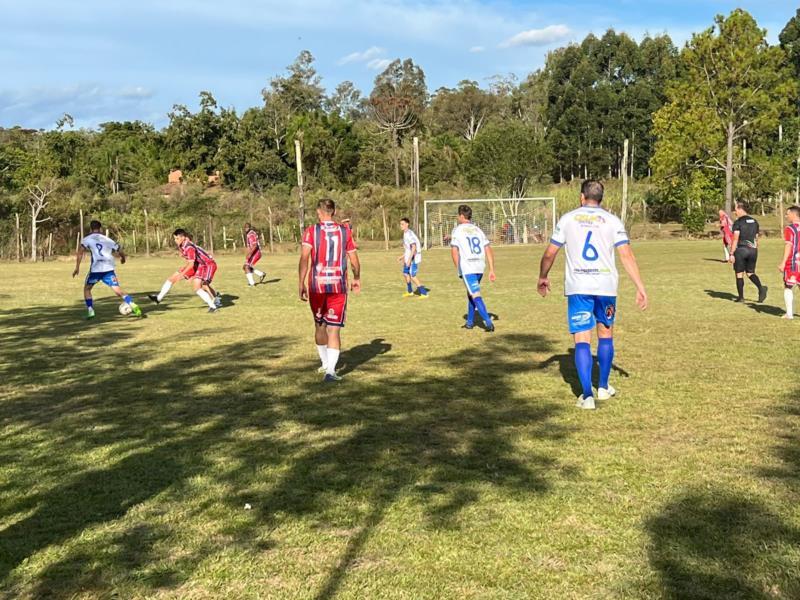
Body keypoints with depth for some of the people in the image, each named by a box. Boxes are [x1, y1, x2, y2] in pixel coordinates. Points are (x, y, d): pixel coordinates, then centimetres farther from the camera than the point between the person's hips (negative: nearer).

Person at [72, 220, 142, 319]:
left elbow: (80, 251, -6)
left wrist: (77, 268, -6)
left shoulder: (87, 239, 11)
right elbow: (121, 253, 23)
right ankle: (134, 307, -16)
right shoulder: (108, 240, 20)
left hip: (96, 269, -2)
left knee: (87, 288, 20)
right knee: (118, 291, 1)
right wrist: (123, 258, 46)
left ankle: (90, 311, 10)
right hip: (109, 269, 2)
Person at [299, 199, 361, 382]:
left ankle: (325, 363, 34)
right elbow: (354, 261, 7)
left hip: (316, 285, 0)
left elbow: (304, 258, -12)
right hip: (338, 285, 0)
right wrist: (357, 278, 23)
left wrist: (301, 283, -12)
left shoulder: (311, 231, 0)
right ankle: (331, 370, -13)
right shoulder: (345, 231, 4)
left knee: (319, 325, 19)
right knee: (334, 328, -1)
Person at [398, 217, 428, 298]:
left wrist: (409, 259, -29)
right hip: (408, 258, 10)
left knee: (412, 276, -10)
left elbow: (414, 247, -25)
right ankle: (410, 292, 33)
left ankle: (424, 293, -5)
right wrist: (403, 257, 24)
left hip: (413, 258, -10)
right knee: (405, 274, 18)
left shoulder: (409, 234, -18)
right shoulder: (405, 234, 13)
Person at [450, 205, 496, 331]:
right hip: (480, 266, 6)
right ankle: (470, 322, 28)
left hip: (467, 267, -5)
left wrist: (458, 269, 0)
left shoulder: (457, 230, 1)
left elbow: (454, 251, -9)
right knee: (471, 293, 22)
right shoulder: (478, 230, 15)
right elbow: (489, 250, 7)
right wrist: (492, 270, 7)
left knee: (476, 295, -8)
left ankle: (488, 322, -20)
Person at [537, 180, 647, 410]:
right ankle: (603, 388, 30)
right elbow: (627, 255, -5)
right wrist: (640, 287, -4)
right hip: (606, 286, 1)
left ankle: (587, 395, -9)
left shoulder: (568, 219, 5)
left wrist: (542, 278, 22)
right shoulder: (612, 221, 3)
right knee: (605, 335, 20)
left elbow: (549, 254, 6)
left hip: (577, 287, -1)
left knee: (582, 340, 0)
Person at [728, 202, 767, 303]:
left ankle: (741, 297, 9)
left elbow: (735, 239, -15)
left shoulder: (738, 222, -9)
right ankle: (761, 288, -11)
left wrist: (731, 254, -13)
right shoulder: (755, 222, 12)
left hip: (741, 249, -6)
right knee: (750, 272, 15)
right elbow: (756, 239, 15)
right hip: (753, 250, 6)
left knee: (739, 274, 6)